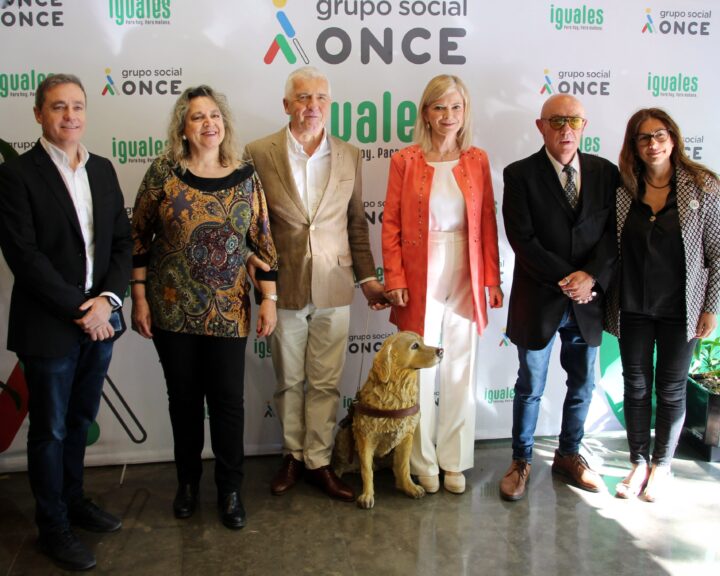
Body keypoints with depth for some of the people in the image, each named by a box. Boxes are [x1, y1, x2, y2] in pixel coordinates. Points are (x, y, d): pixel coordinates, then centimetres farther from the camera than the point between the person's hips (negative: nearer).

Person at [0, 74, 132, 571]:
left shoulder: (103, 170, 8)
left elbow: (123, 242, 7)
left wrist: (108, 299, -8)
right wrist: (79, 311, -17)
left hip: (99, 321, 5)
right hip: (49, 327, -5)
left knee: (80, 422, 20)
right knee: (50, 431, 9)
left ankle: (75, 501, 39)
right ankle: (53, 527, 25)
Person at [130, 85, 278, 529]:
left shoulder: (245, 176, 0)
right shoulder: (164, 172, -4)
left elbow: (262, 240, 2)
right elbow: (139, 237, 1)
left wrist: (269, 299, -1)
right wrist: (140, 298, -2)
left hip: (228, 311, 0)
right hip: (172, 308, 0)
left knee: (228, 399, 5)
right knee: (184, 397, 12)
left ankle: (230, 488, 22)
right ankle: (188, 481, 32)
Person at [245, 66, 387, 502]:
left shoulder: (350, 157, 4)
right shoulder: (259, 154, -3)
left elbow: (356, 223, 9)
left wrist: (367, 277, 8)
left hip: (334, 288, 1)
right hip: (283, 288, -1)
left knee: (326, 383, 7)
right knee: (289, 381, 12)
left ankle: (318, 461, 22)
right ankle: (294, 455, 30)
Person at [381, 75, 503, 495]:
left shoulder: (478, 161, 6)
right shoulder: (405, 161, 0)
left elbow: (488, 224, 6)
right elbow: (391, 225, -1)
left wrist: (492, 279, 2)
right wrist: (395, 279, -8)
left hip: (465, 282, 2)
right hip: (421, 282, -2)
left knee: (461, 374, 10)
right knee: (421, 374, 5)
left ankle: (454, 461, 24)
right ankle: (423, 462, 21)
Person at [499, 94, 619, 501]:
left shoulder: (606, 173, 3)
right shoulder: (521, 174, -7)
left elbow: (615, 234, -1)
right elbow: (522, 239, -13)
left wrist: (592, 276, -16)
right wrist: (563, 281, -17)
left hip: (587, 301, 4)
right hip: (539, 300, -3)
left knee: (583, 386, 15)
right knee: (530, 388, 9)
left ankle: (569, 455, 35)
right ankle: (521, 461, 26)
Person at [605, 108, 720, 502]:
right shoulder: (623, 188, -2)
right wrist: (608, 300, -1)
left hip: (679, 308, -2)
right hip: (632, 306, 2)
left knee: (671, 388, 11)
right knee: (635, 385, 11)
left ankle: (662, 465, 28)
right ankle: (639, 463, 27)